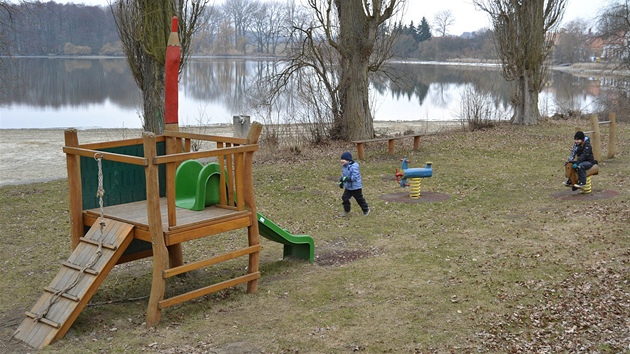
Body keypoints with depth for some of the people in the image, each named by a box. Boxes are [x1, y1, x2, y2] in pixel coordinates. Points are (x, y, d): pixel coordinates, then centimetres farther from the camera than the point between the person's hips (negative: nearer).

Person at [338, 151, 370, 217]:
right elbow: (343, 175, 16)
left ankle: (366, 209, 28)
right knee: (345, 198, 4)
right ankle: (346, 210, 23)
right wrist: (341, 182, 6)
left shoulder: (353, 167, -27)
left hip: (356, 187, -7)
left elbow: (354, 177, -30)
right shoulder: (344, 166, 2)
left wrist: (346, 179, -34)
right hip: (348, 187, 7)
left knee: (359, 199, 7)